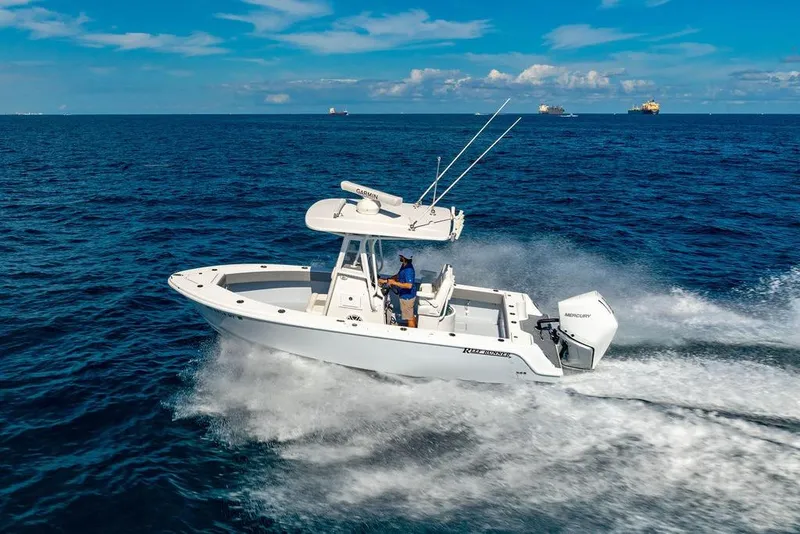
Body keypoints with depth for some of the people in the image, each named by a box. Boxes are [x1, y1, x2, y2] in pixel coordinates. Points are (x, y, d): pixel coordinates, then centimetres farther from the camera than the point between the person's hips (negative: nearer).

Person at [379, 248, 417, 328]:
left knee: (409, 318, 6)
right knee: (411, 315, 26)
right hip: (407, 295, 10)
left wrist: (394, 283, -32)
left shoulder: (408, 270, -31)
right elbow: (398, 276, 14)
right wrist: (386, 280, 5)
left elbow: (409, 285, -37)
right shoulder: (404, 266, 1)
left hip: (407, 297, -10)